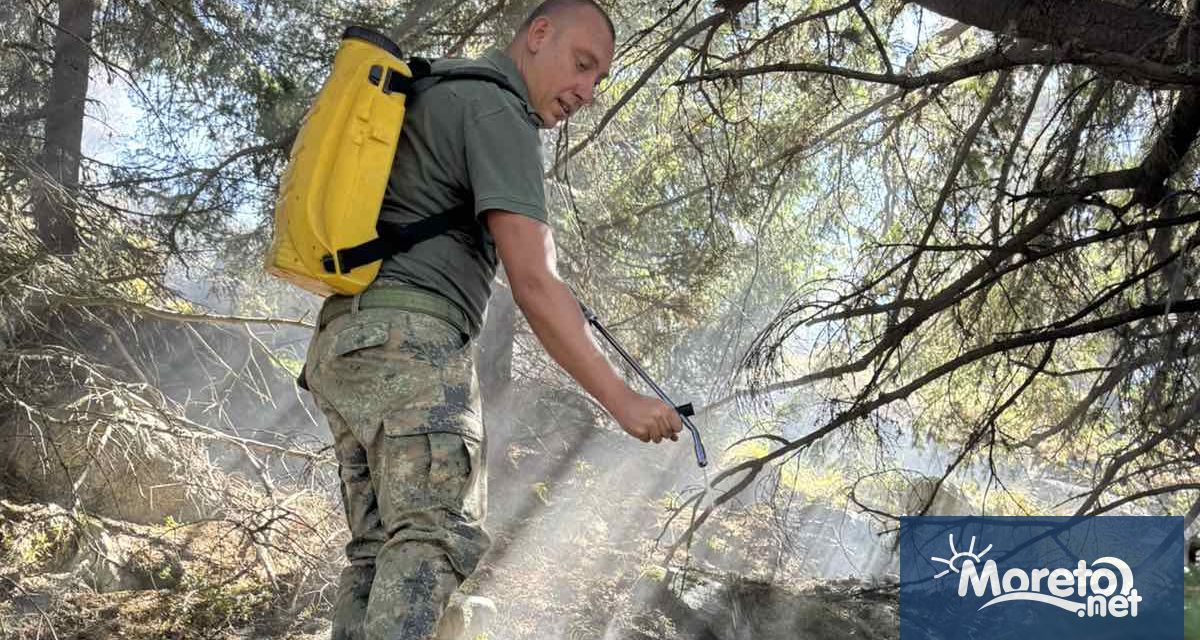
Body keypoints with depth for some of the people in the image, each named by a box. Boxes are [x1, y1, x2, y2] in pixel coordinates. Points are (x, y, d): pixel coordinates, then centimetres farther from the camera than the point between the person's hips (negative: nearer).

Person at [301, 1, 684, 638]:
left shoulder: (434, 82, 23)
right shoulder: (497, 111, -6)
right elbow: (532, 283, -16)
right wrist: (621, 398, -16)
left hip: (343, 344, 10)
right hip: (409, 340, -9)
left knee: (380, 547, 5)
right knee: (437, 533, -18)